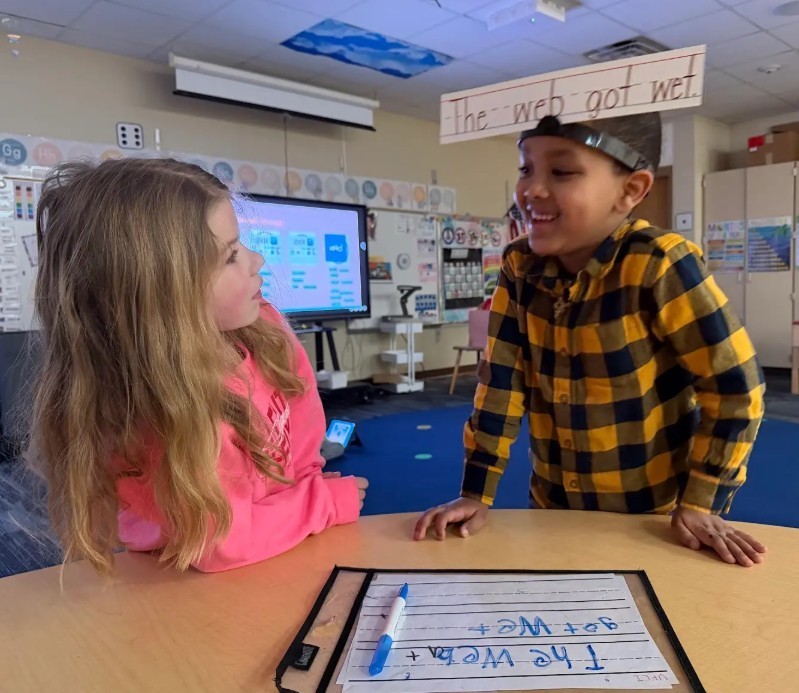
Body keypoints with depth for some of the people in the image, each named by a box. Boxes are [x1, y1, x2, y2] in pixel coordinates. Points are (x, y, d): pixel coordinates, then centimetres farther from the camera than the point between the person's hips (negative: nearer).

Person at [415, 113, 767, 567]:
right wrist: (476, 493, -9)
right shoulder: (521, 267, -9)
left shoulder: (659, 266, -23)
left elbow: (734, 384, -16)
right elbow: (501, 381, -7)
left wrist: (700, 502, -14)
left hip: (652, 515, -4)